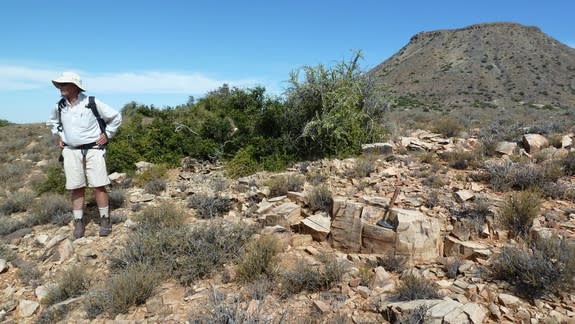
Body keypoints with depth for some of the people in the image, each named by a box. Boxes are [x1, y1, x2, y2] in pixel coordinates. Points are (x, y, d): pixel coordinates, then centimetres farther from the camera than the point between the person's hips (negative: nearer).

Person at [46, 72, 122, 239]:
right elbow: (52, 122, 28)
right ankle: (78, 222, 13)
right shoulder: (59, 106, 6)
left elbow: (116, 116, 1)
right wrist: (59, 136, 14)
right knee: (76, 188, 4)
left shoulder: (92, 103, -8)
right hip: (71, 151, 4)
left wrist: (107, 134, -2)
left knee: (98, 186, -5)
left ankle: (105, 220, 7)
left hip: (93, 150, -3)